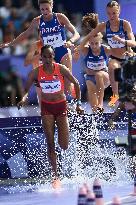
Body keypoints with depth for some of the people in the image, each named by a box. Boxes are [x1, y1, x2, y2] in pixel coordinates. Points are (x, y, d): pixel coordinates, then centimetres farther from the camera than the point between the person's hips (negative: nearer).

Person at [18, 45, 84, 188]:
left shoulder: (61, 69, -11)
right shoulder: (36, 72, -8)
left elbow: (76, 84, 0)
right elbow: (27, 89, 2)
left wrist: (78, 103, -1)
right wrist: (23, 99, -20)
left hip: (61, 106, -1)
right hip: (46, 107, 1)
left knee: (64, 146, -4)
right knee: (50, 143, -5)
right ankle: (55, 175, 2)